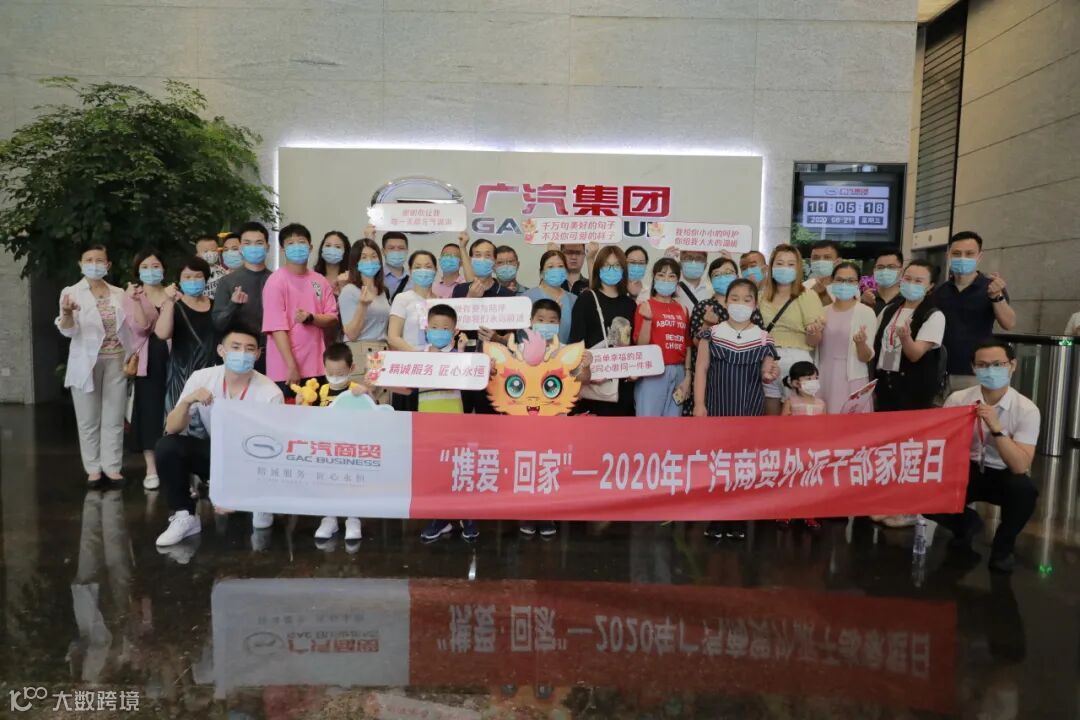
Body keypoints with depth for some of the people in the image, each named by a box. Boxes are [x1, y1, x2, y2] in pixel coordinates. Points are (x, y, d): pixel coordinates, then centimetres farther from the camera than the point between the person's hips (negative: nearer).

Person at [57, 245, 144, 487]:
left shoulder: (119, 293, 6)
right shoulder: (72, 292, -3)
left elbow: (141, 325, 2)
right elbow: (68, 331, -13)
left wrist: (135, 301, -12)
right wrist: (67, 313, -34)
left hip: (116, 362, 2)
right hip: (87, 363, -2)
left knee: (114, 419, 7)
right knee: (89, 420, 4)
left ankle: (112, 466, 15)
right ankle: (93, 468, 14)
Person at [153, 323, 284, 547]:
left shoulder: (270, 393, -20)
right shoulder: (201, 378, -13)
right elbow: (171, 429, -13)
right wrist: (187, 401, -34)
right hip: (213, 452, 2)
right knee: (167, 446, -22)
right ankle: (184, 517, -6)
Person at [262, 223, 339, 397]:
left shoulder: (320, 281, 8)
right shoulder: (276, 281, -8)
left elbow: (332, 318, 6)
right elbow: (277, 327, -13)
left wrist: (310, 318, -16)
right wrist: (291, 366, -18)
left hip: (316, 368, 5)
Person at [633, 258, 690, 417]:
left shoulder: (682, 309, 10)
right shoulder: (645, 306, -1)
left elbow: (686, 346, 11)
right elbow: (641, 345, -7)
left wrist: (688, 376, 5)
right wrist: (647, 319, -19)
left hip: (678, 373, 5)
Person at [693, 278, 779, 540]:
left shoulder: (763, 338, 4)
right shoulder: (712, 333, 1)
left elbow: (764, 374, 8)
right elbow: (701, 369, -1)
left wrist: (769, 375, -16)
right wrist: (699, 404, -7)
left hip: (750, 409, 1)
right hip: (717, 406, -1)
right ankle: (716, 516, 11)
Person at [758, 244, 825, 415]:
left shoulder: (808, 296, 0)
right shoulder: (762, 296, 10)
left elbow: (814, 342, -3)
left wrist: (813, 332, -23)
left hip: (796, 360, -3)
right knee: (770, 418, 11)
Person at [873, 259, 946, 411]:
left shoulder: (934, 316, -8)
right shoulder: (888, 310, 8)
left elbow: (915, 354, -18)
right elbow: (876, 344, 17)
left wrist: (905, 337, -37)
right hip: (884, 385, 5)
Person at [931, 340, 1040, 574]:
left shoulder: (1026, 410, -14)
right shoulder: (957, 399, -8)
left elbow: (1020, 466, -24)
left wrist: (996, 428, -35)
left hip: (1003, 476, -1)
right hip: (966, 471, 2)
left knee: (1024, 489, -36)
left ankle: (1003, 546, -4)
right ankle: (966, 523, 13)